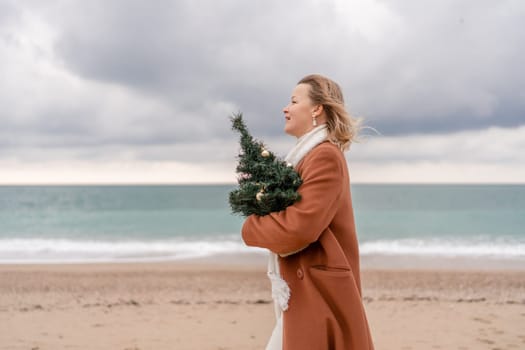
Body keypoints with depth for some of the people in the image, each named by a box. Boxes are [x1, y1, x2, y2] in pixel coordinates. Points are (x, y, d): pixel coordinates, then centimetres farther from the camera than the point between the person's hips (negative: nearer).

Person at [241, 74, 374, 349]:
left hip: (319, 297, -10)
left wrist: (250, 227, -7)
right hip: (304, 295, 10)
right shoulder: (309, 155, 16)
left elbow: (297, 229, -24)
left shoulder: (326, 157, -16)